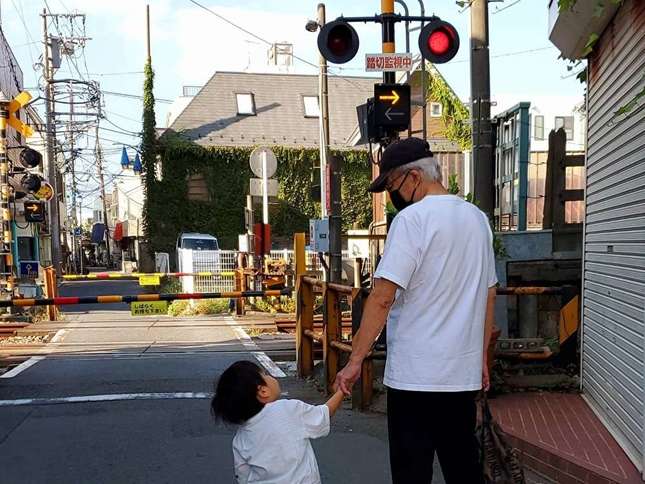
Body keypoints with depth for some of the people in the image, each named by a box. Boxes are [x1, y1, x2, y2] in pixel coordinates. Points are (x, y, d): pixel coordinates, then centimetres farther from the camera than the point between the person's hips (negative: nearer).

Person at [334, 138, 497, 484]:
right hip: (465, 373, 8)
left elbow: (382, 298, -19)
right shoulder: (478, 218, 11)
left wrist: (355, 360, -14)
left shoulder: (412, 218, -13)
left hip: (415, 376, -7)